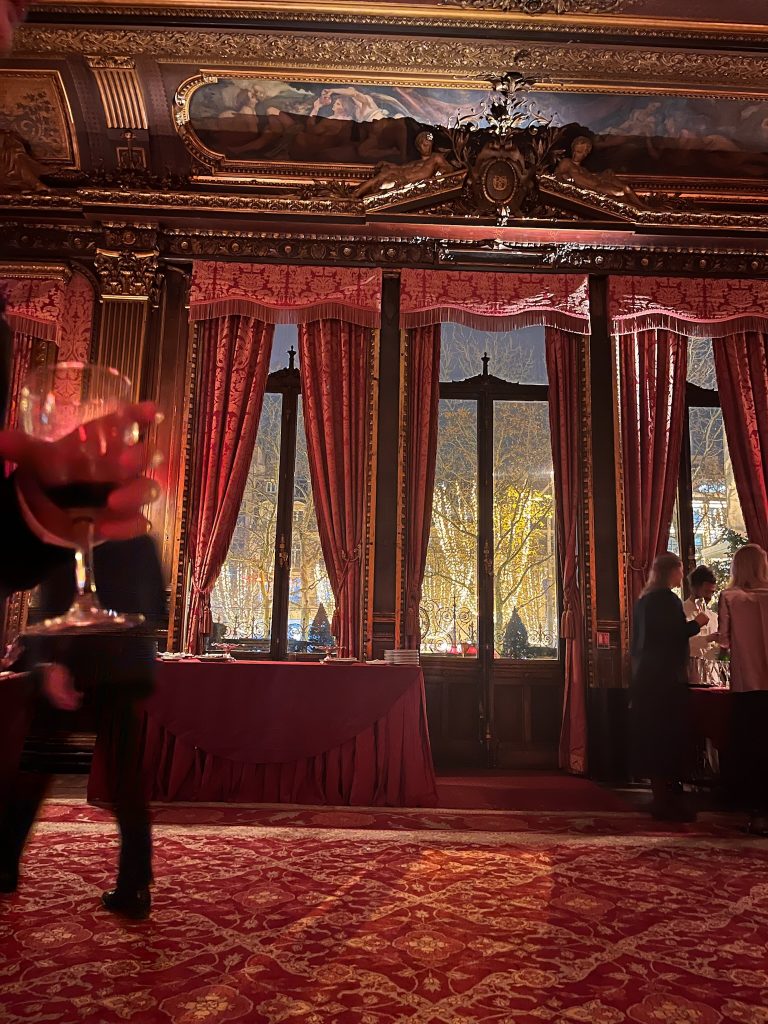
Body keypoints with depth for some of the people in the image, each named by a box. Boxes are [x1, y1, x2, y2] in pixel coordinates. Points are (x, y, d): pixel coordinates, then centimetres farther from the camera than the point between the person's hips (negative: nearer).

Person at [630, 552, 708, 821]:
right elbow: (674, 635, -18)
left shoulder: (645, 599, 14)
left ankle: (662, 798, 20)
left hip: (646, 677, 9)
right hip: (666, 677, -9)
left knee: (653, 738, 12)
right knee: (671, 738, -4)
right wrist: (697, 623, -4)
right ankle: (668, 802, 0)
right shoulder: (667, 599, -13)